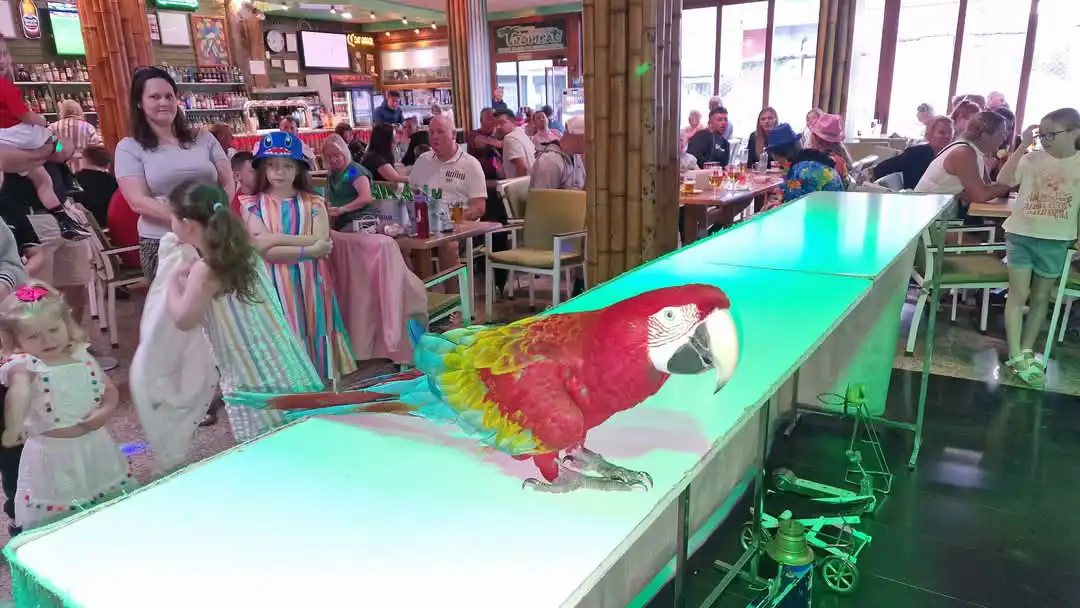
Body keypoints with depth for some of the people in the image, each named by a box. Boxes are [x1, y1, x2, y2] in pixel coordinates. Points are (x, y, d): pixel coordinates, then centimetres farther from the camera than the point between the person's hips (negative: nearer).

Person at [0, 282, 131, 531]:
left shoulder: (82, 356, 0)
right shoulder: (24, 365, -16)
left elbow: (110, 389, 9)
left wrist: (105, 411, -12)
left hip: (94, 445, 5)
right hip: (52, 453, -5)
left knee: (114, 510, 20)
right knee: (57, 518, 4)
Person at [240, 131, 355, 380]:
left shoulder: (313, 203, 4)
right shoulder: (252, 205, 2)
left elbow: (320, 242, -9)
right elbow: (264, 250, -10)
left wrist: (277, 238, -12)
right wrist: (308, 250, -16)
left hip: (309, 283, 1)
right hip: (274, 285, -1)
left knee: (312, 331, 4)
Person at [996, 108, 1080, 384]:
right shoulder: (1032, 159, -5)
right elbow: (1004, 180, -21)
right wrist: (1023, 145, -21)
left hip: (1056, 241, 2)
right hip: (1021, 235, -2)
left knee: (1041, 298, 12)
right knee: (1018, 294, -3)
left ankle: (1027, 351, 23)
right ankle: (1015, 356, 1)